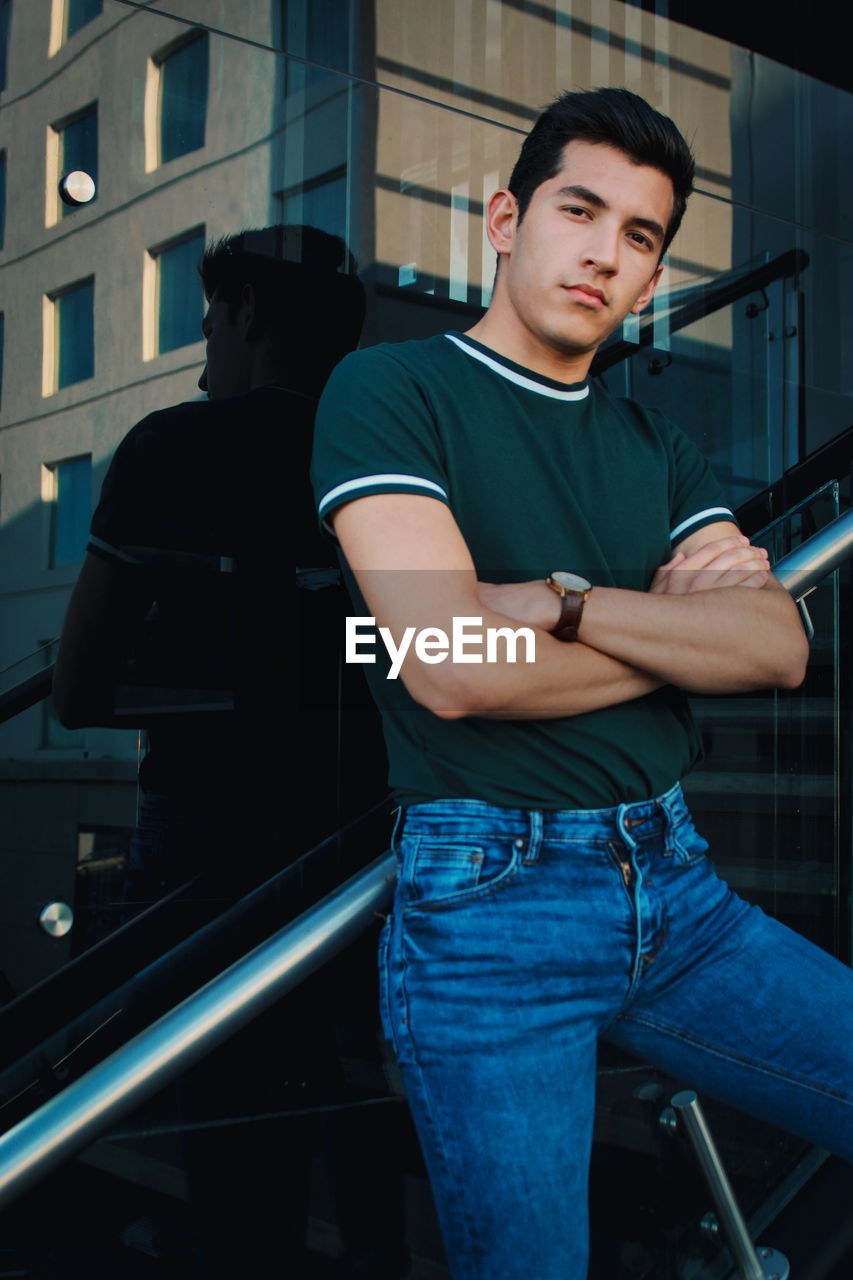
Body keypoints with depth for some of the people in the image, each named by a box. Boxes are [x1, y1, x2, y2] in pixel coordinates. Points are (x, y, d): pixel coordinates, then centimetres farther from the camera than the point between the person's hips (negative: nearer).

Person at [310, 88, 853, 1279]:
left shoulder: (656, 447, 14)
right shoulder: (391, 390, -4)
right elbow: (452, 668, -18)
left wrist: (563, 601, -14)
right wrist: (685, 627, -4)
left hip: (675, 885, 6)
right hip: (490, 905, -5)